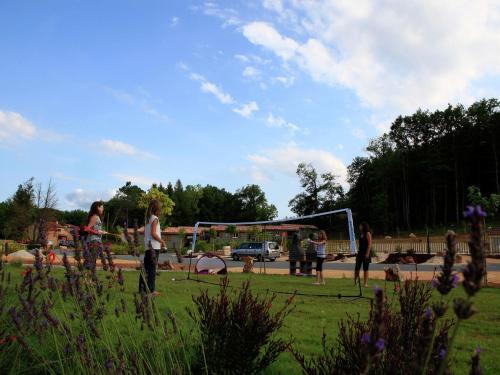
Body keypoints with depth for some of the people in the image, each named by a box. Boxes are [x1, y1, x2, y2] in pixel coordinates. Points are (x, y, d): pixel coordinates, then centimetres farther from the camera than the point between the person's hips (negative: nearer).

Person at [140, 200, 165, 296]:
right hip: (154, 246, -8)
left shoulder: (148, 218, 15)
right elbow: (153, 233, -19)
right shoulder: (155, 218, -11)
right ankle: (151, 290, -3)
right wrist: (162, 241, -8)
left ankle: (142, 288, 16)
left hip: (147, 246, 8)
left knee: (146, 267, 11)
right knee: (152, 268, -5)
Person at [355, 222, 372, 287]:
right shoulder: (361, 234, 15)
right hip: (360, 252, 7)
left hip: (366, 253, -7)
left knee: (365, 268, -2)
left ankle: (365, 283, 5)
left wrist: (367, 253, -19)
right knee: (357, 268, 3)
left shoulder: (368, 233, -8)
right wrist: (358, 252, 14)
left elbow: (369, 244, -14)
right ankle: (356, 281, 11)